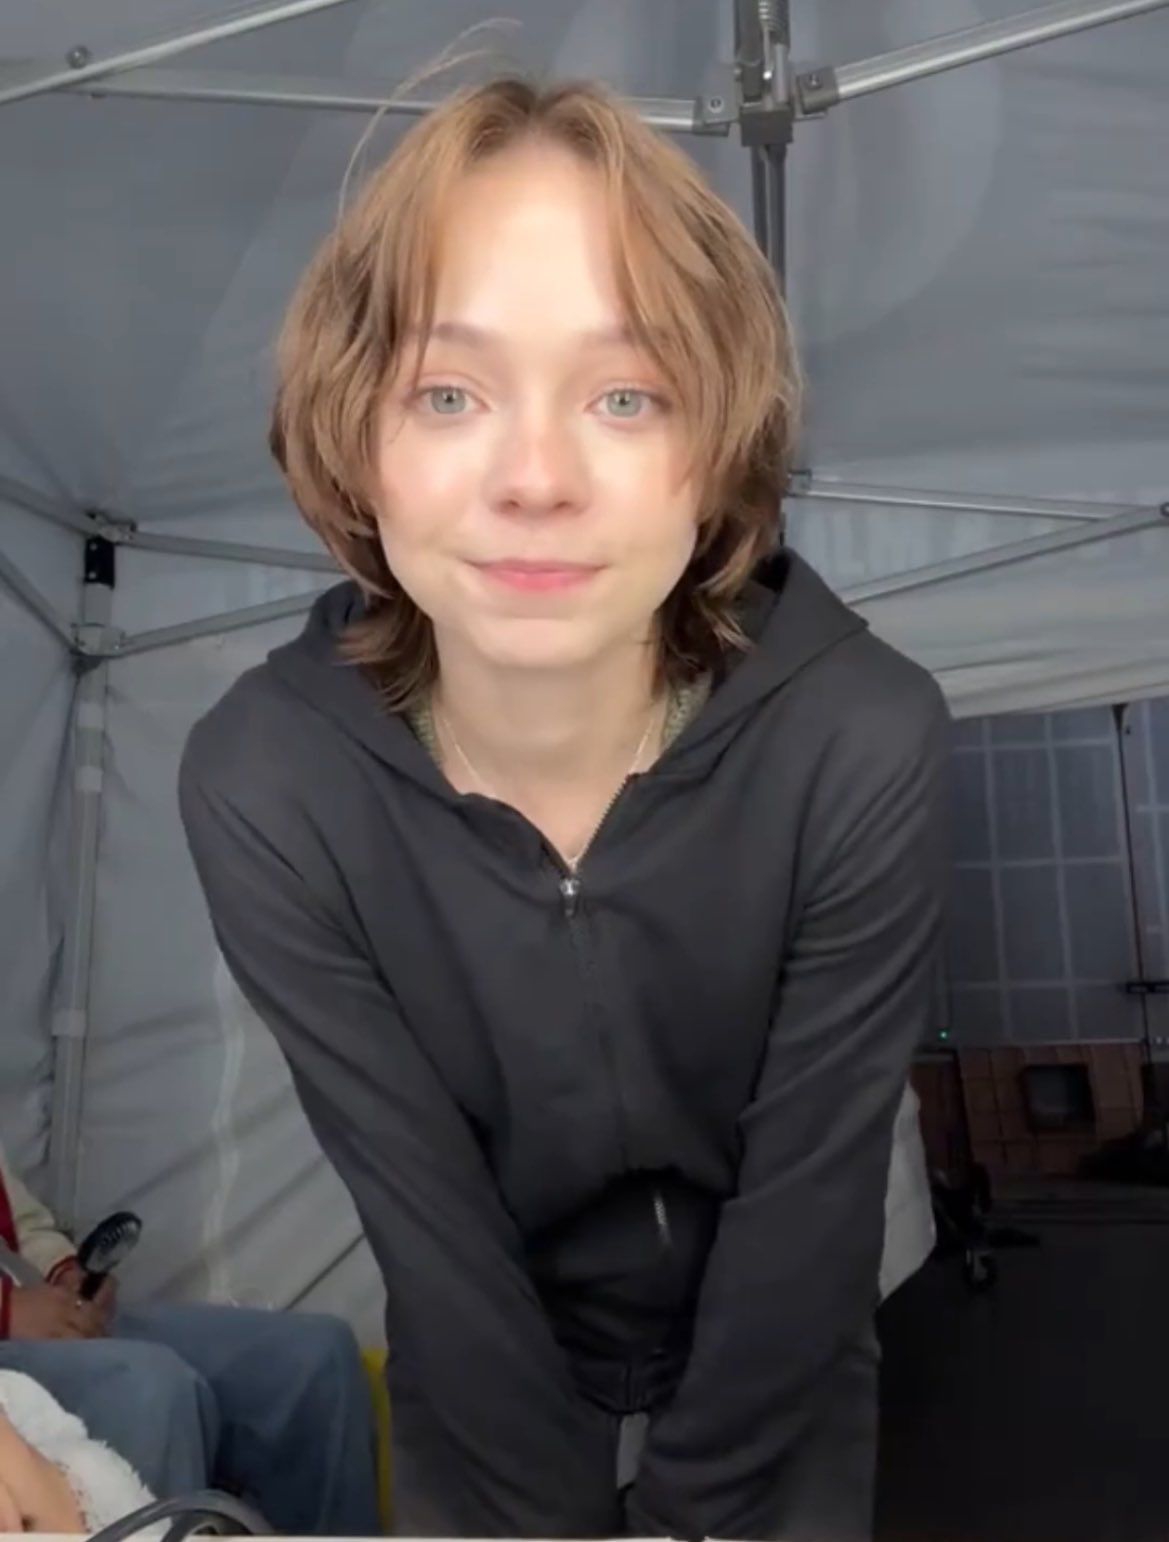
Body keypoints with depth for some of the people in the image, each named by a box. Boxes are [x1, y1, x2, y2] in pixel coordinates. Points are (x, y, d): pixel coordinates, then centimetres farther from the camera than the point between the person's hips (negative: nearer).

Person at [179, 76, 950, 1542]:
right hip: (487, 1361, 1)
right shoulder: (260, 784, -27)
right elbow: (420, 1209, -19)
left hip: (775, 1367, 0)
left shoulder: (864, 744, -30)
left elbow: (811, 1197, -19)